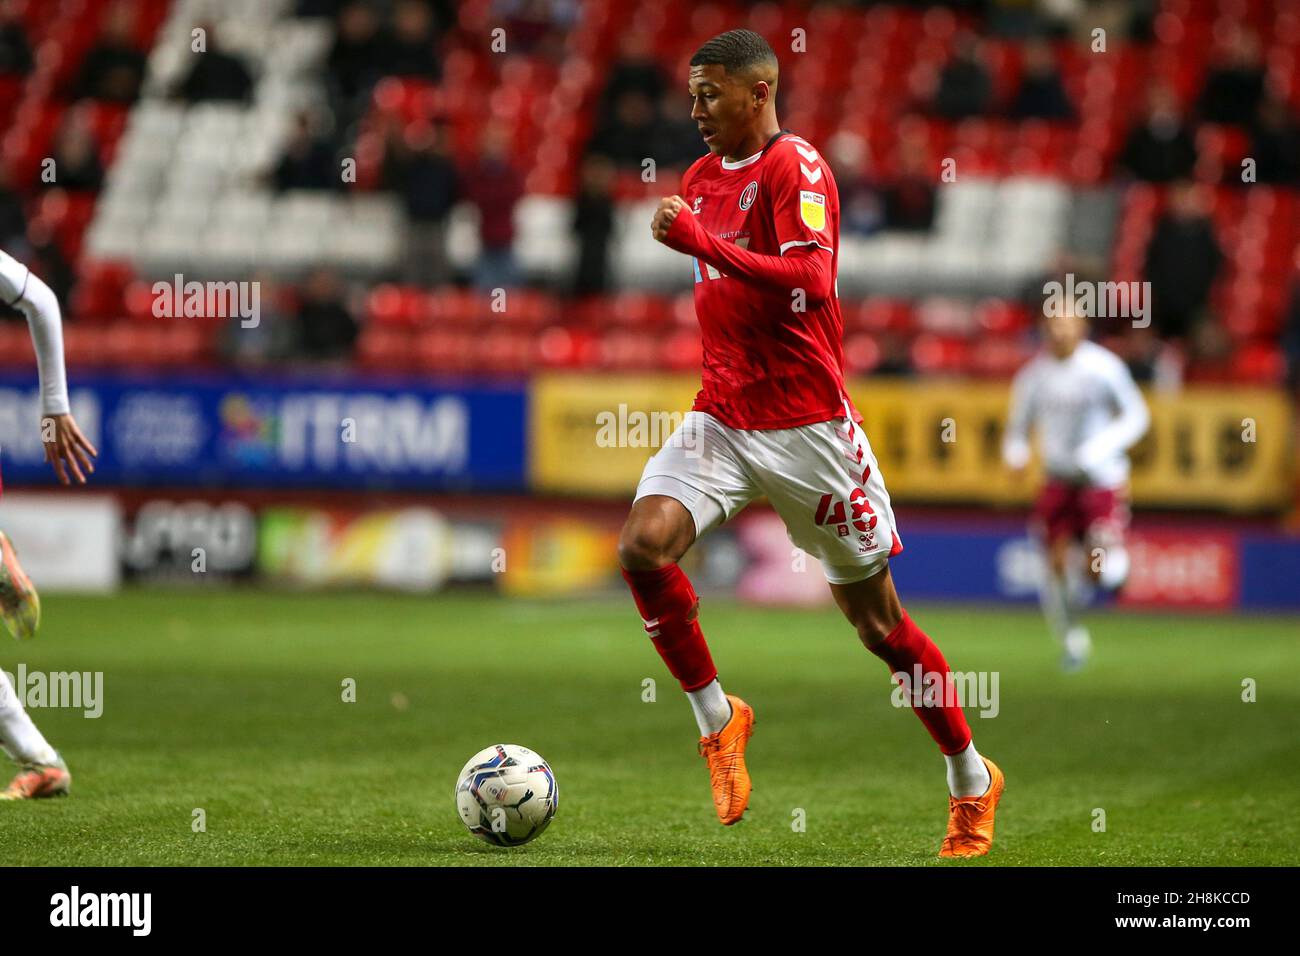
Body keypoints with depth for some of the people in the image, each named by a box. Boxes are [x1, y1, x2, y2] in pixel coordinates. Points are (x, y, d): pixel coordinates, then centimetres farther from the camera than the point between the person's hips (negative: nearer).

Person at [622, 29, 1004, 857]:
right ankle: (717, 717, 0)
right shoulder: (702, 176, 13)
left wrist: (701, 241, -28)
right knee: (643, 545, -19)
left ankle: (972, 780, 19)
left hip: (807, 424, -6)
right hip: (722, 417, 6)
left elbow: (810, 282, -26)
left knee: (875, 617, 2)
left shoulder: (795, 167, -11)